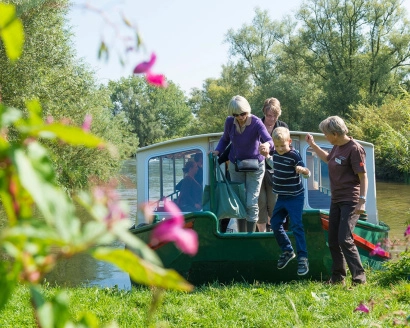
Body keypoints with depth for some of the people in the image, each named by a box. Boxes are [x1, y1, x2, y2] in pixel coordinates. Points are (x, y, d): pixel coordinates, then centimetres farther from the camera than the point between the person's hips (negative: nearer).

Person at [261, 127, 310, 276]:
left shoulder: (294, 155, -17)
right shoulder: (276, 154, 2)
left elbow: (307, 174, -20)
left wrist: (303, 170, -40)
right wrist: (267, 156, 16)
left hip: (295, 197, -8)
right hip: (281, 197, 8)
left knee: (296, 226, -11)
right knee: (275, 223, 11)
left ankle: (302, 257, -7)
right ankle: (287, 251, 27)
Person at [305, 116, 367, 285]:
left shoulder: (354, 149, -17)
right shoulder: (337, 147, 8)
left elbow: (363, 176, -17)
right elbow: (328, 159, 31)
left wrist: (362, 201, -22)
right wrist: (312, 145, 26)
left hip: (350, 202, -9)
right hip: (336, 200, 9)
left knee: (345, 240, -15)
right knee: (333, 241, 10)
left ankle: (359, 277, -8)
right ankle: (338, 278, 20)